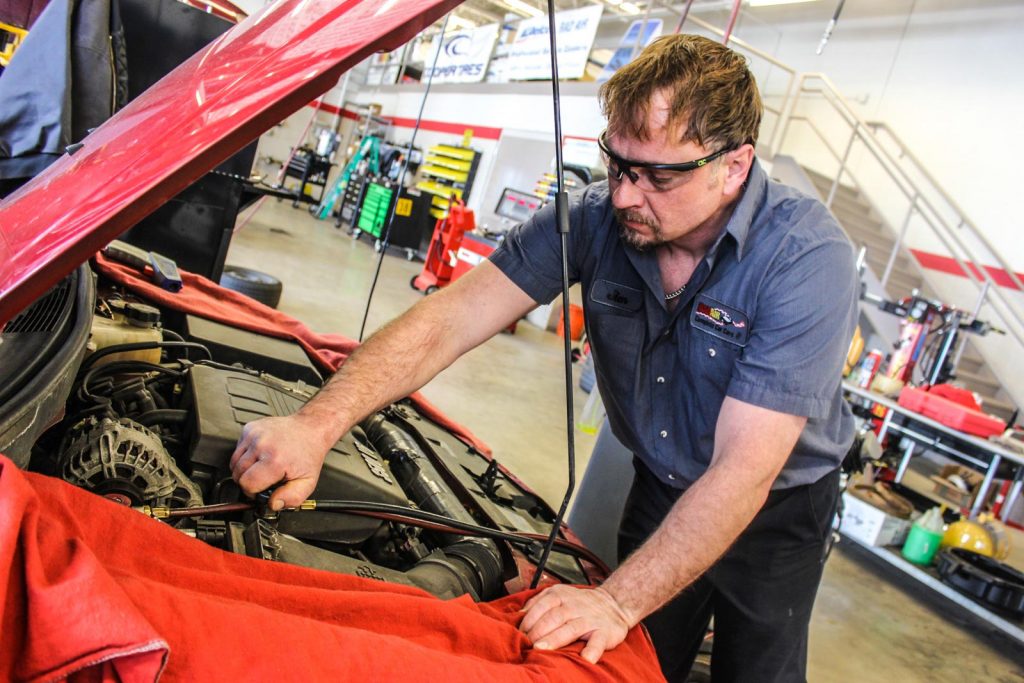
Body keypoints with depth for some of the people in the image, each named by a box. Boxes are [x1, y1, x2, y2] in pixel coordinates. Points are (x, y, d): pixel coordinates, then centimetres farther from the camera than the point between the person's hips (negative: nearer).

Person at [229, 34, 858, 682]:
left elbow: (743, 470, -33)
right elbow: (450, 320, -25)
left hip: (777, 509, -2)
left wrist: (617, 602, -36)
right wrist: (320, 423, -37)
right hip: (662, 490, 3)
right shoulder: (595, 218, -19)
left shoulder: (808, 259, -30)